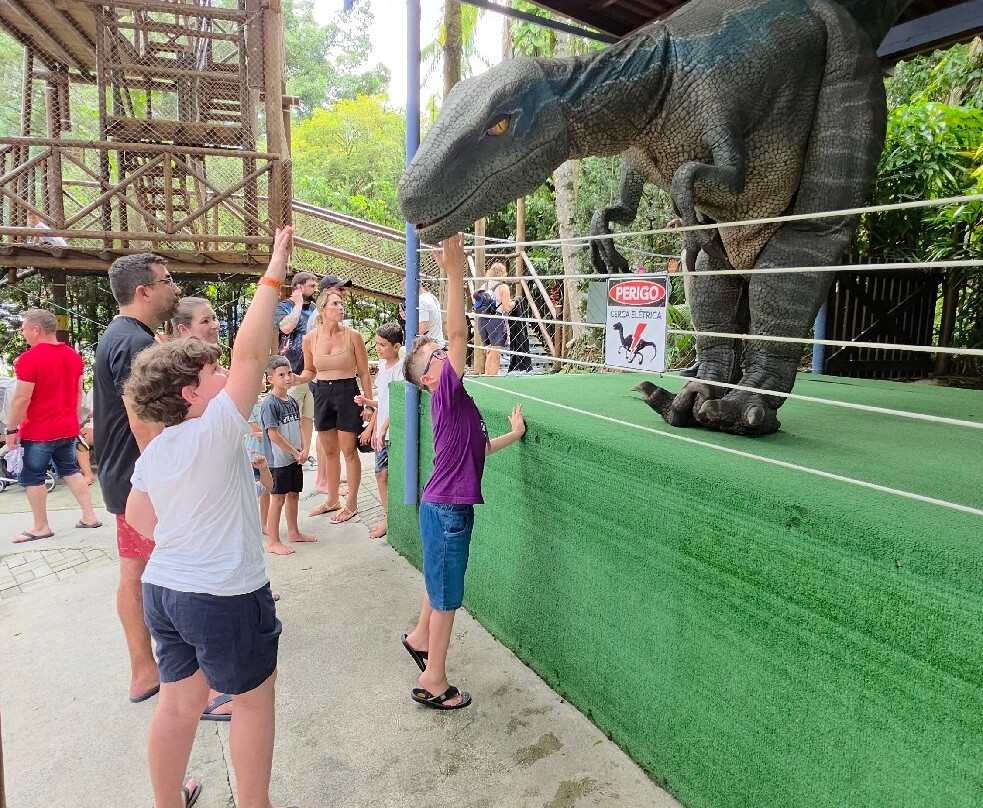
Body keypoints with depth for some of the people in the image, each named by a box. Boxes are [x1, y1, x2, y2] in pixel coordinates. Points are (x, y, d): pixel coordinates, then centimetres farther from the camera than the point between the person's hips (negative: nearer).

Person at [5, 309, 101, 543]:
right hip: (68, 428, 7)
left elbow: (21, 398, -18)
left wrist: (11, 429, -10)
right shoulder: (73, 355, 5)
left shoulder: (29, 358, -17)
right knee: (70, 470, 17)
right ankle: (90, 516, 16)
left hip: (38, 431, -7)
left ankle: (41, 527, 15)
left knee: (32, 477, 7)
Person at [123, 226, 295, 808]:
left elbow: (137, 516, 16)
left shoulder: (153, 451, 3)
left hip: (163, 588, 8)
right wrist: (273, 277, -25)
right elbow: (251, 354, -27)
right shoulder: (214, 430, -21)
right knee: (255, 699, 13)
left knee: (179, 699, 22)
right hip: (225, 598, -7)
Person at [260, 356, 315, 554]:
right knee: (278, 498, 0)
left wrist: (303, 451, 2)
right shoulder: (269, 403, -16)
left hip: (294, 458, 8)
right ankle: (273, 542, 10)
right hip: (279, 460, -8)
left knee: (294, 495, 18)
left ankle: (293, 532, 33)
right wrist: (295, 452, -14)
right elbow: (273, 434, -19)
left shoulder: (292, 401, 8)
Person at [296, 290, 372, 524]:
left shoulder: (352, 336, -8)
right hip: (322, 393, 4)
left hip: (348, 392, -3)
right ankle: (332, 500, 31)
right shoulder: (310, 339, -1)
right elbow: (309, 371, 14)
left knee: (349, 451, 3)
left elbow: (364, 373, -3)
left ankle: (351, 503, 16)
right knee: (329, 452, 14)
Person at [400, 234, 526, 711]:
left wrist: (514, 434, 23)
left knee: (441, 582, 27)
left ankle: (420, 638, 49)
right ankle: (433, 681, 21)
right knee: (447, 594, 5)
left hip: (445, 506, 9)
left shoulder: (454, 402, 9)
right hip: (447, 509, -9)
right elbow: (458, 334, -31)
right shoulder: (445, 394, -18)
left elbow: (477, 448, 20)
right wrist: (454, 274, -35)